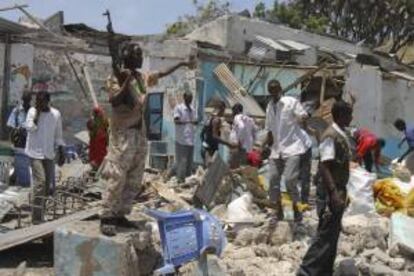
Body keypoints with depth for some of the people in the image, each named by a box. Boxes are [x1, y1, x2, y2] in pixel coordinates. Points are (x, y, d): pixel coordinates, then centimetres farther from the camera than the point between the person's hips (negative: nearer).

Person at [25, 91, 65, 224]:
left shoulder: (56, 114, 1)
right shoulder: (32, 111, -6)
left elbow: (58, 135, 8)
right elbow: (30, 128, -21)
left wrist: (61, 153, 5)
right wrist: (37, 112, -19)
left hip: (49, 153, 4)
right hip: (35, 153, -4)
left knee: (48, 183, 10)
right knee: (40, 181, -15)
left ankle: (39, 207, 28)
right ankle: (36, 217, -12)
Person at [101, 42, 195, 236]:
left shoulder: (142, 77, 12)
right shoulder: (116, 78, -8)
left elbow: (161, 74, 28)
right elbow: (114, 101, -20)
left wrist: (181, 64, 30)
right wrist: (126, 82, -25)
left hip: (140, 132, 8)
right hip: (123, 133, -8)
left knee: (134, 179, 8)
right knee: (117, 177, -11)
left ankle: (120, 215, 15)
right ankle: (106, 218, -7)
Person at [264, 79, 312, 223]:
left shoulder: (291, 102, -5)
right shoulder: (270, 107, 13)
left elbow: (303, 116, -12)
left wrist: (303, 118, -35)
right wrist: (267, 143, 10)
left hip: (292, 148, -6)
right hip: (277, 149, 6)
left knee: (290, 179, -14)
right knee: (273, 179, 3)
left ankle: (296, 210, 4)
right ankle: (279, 211, 18)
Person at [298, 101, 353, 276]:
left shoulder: (342, 135, 13)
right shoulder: (330, 136, -16)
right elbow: (324, 166, -23)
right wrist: (333, 193, -29)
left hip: (339, 191, 10)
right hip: (332, 193, -10)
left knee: (332, 234, 13)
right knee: (326, 235, -8)